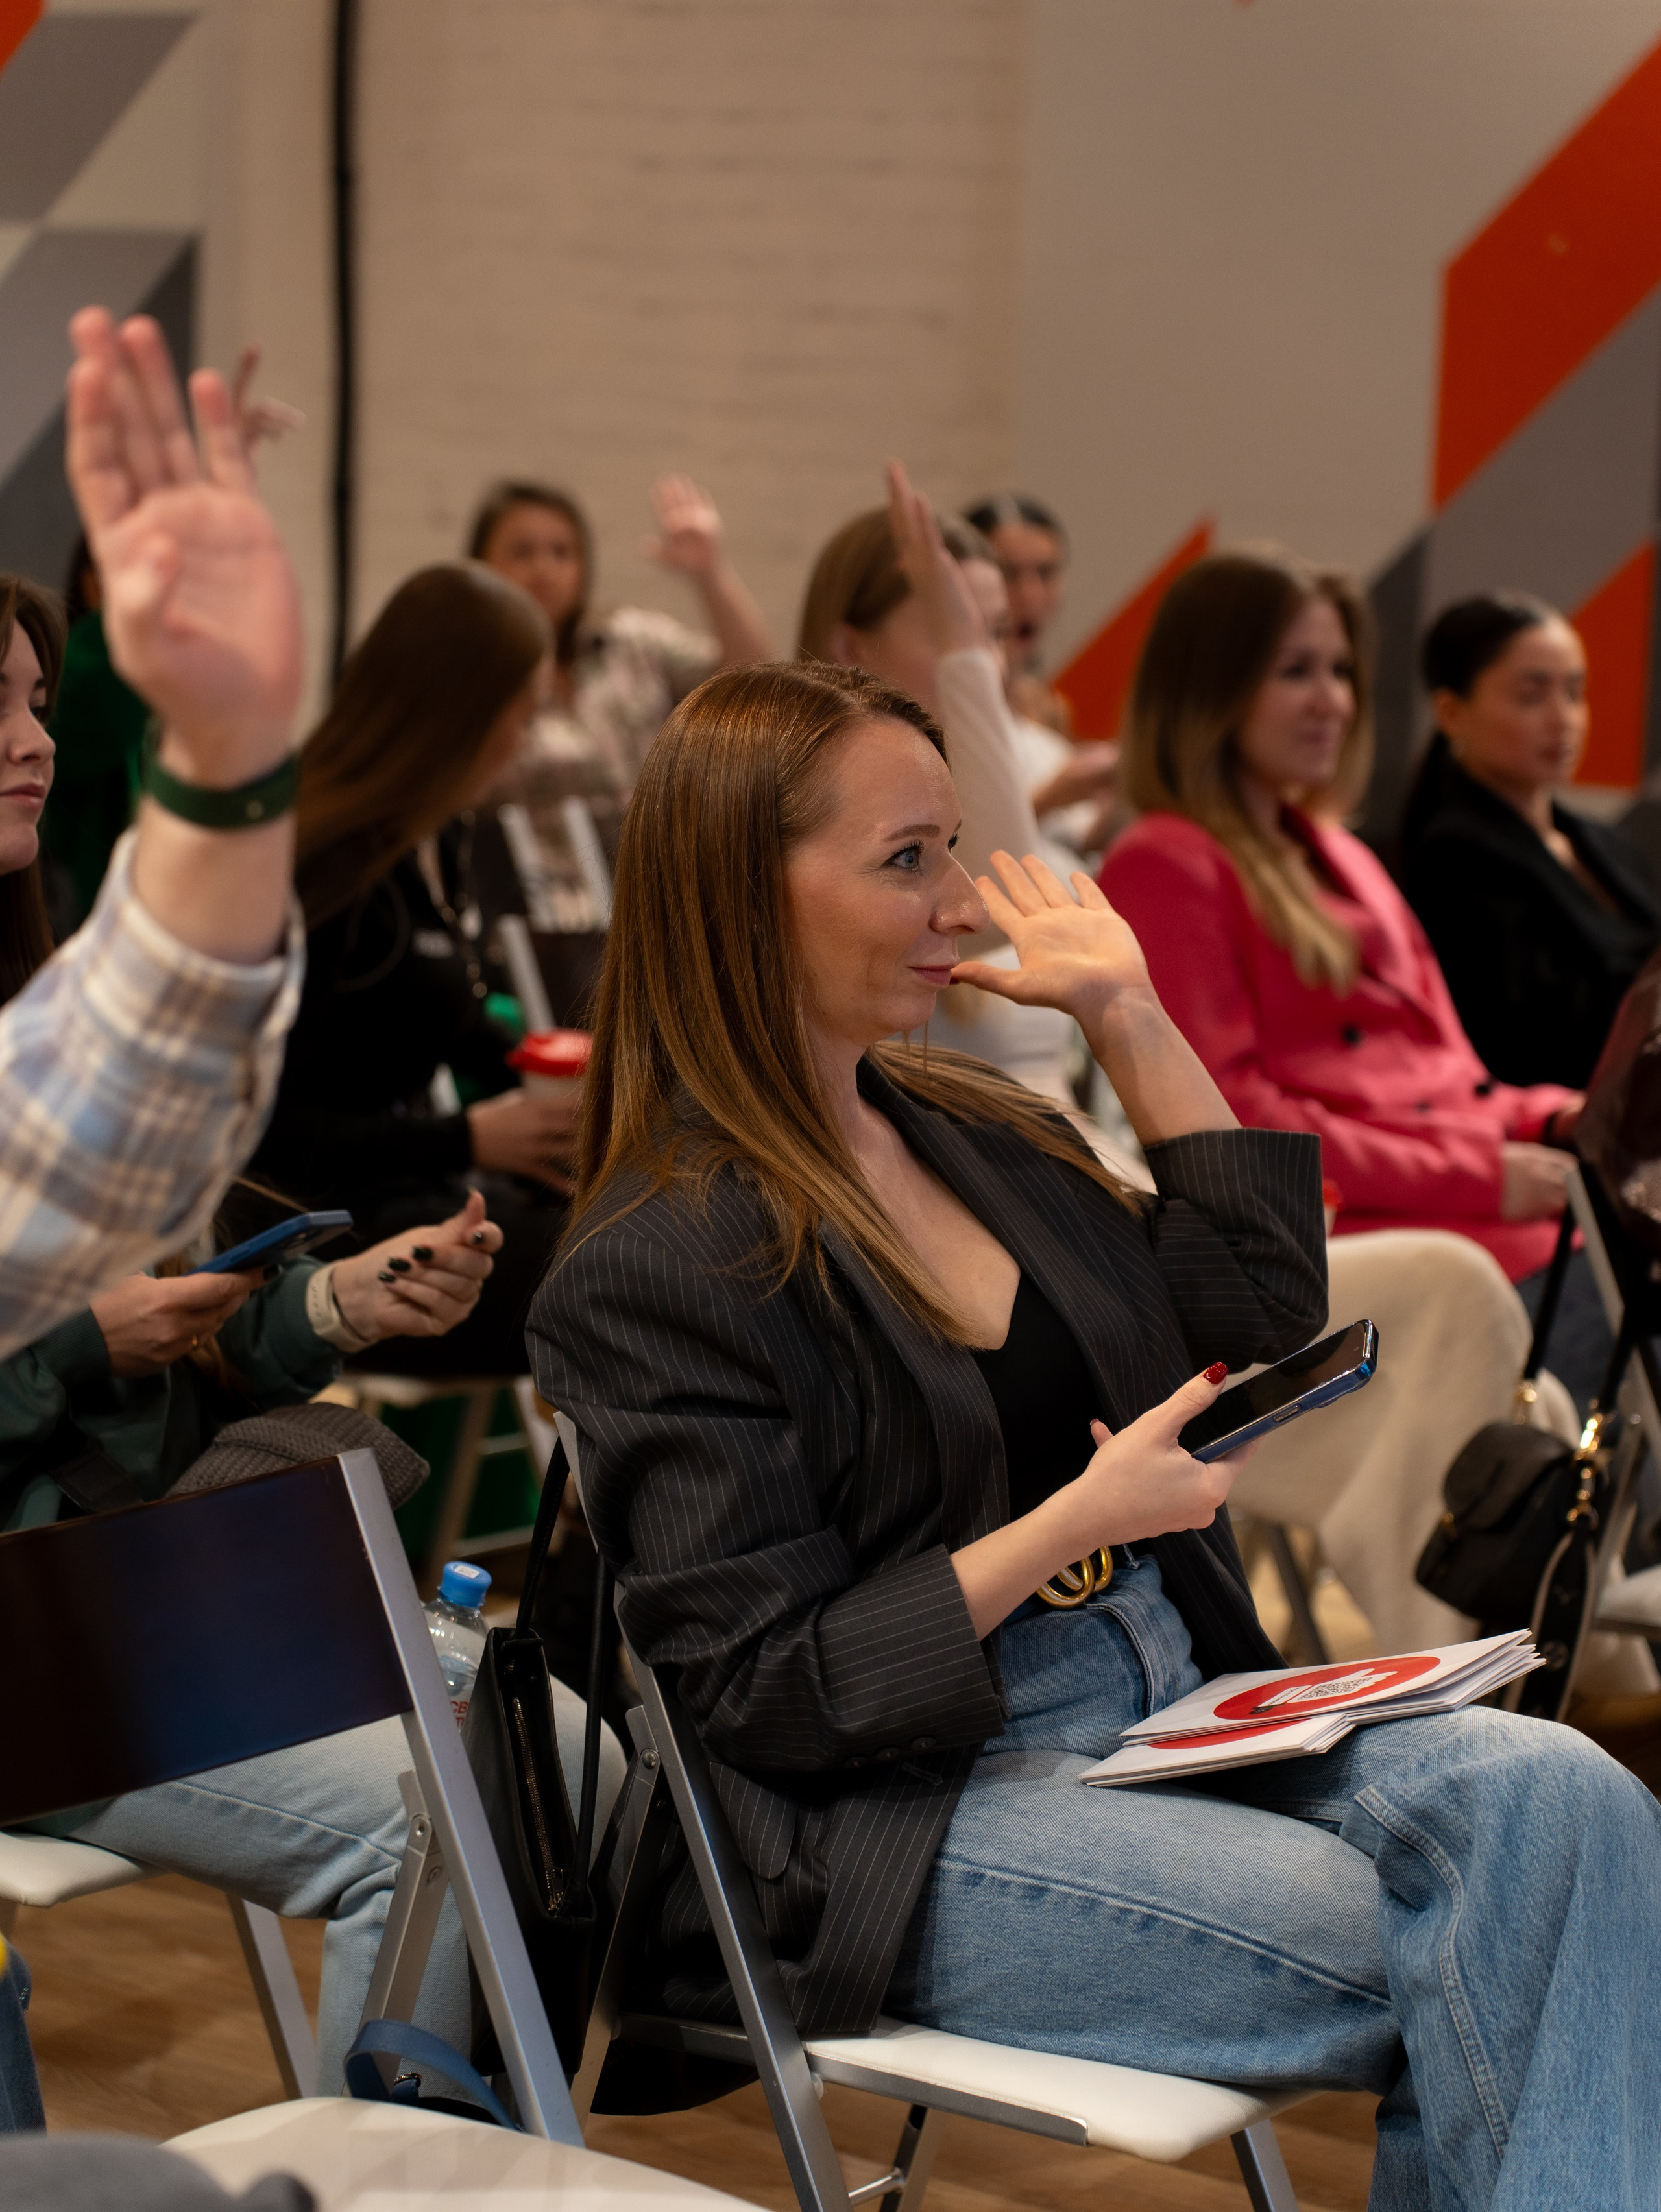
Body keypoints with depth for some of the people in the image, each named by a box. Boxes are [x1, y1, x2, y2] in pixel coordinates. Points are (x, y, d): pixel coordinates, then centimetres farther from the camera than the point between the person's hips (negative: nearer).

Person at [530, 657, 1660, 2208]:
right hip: (897, 1817, -7)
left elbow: (1262, 1307, 20)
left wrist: (1129, 1016, 14)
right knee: (1472, 1961, -25)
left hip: (1167, 1705, 7)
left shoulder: (971, 1127, 13)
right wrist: (1077, 1523, -18)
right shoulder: (655, 1267, -10)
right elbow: (766, 1691, -13)